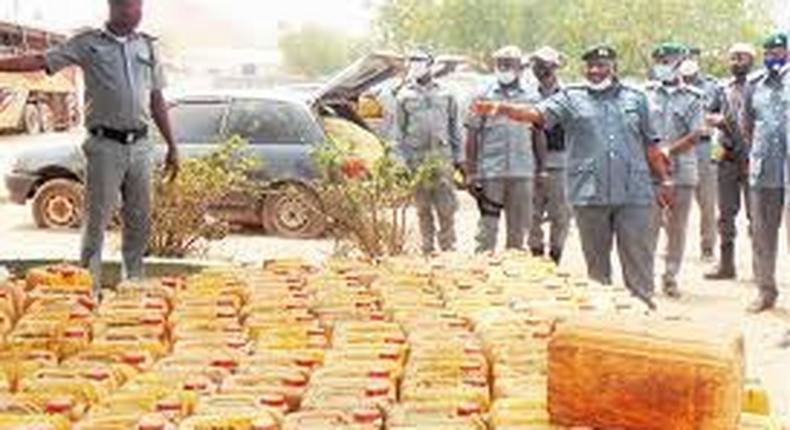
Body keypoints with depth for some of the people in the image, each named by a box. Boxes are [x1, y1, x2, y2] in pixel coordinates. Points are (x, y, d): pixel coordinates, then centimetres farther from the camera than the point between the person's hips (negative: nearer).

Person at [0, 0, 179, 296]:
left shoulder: (148, 47, 10)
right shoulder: (88, 44, -1)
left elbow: (157, 100, 14)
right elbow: (41, 62, -7)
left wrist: (172, 146, 13)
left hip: (140, 146, 4)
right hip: (106, 146, -4)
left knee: (140, 221, 9)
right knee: (96, 219, -2)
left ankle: (134, 283, 23)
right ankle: (90, 289, 5)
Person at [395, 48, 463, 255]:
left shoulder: (445, 95, 10)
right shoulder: (405, 97, 6)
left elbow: (455, 127, 13)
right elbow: (399, 132, 7)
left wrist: (458, 157, 9)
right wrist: (403, 160, 0)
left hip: (442, 157, 0)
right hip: (418, 159, 0)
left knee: (447, 206, -3)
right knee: (423, 208, 4)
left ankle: (448, 245, 5)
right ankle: (428, 247, 11)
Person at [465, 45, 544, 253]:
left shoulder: (531, 98, 9)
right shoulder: (484, 97, 4)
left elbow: (538, 137, 14)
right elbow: (472, 137, 3)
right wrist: (471, 174, -3)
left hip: (523, 173, 2)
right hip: (490, 172, -2)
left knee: (519, 228, 7)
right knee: (487, 227, -2)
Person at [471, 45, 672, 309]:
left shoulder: (635, 99, 14)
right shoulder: (571, 98, 7)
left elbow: (650, 146, 18)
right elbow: (537, 113, -7)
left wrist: (664, 179, 17)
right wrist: (502, 109, -24)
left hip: (634, 193, 1)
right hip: (590, 195, -1)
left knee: (638, 256, 0)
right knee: (596, 259, 7)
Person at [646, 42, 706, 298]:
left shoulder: (692, 98, 4)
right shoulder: (646, 94, 6)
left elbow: (695, 135, -3)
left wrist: (669, 150, -14)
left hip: (682, 171, 0)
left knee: (678, 228, 5)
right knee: (649, 225, -1)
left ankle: (671, 276, 15)